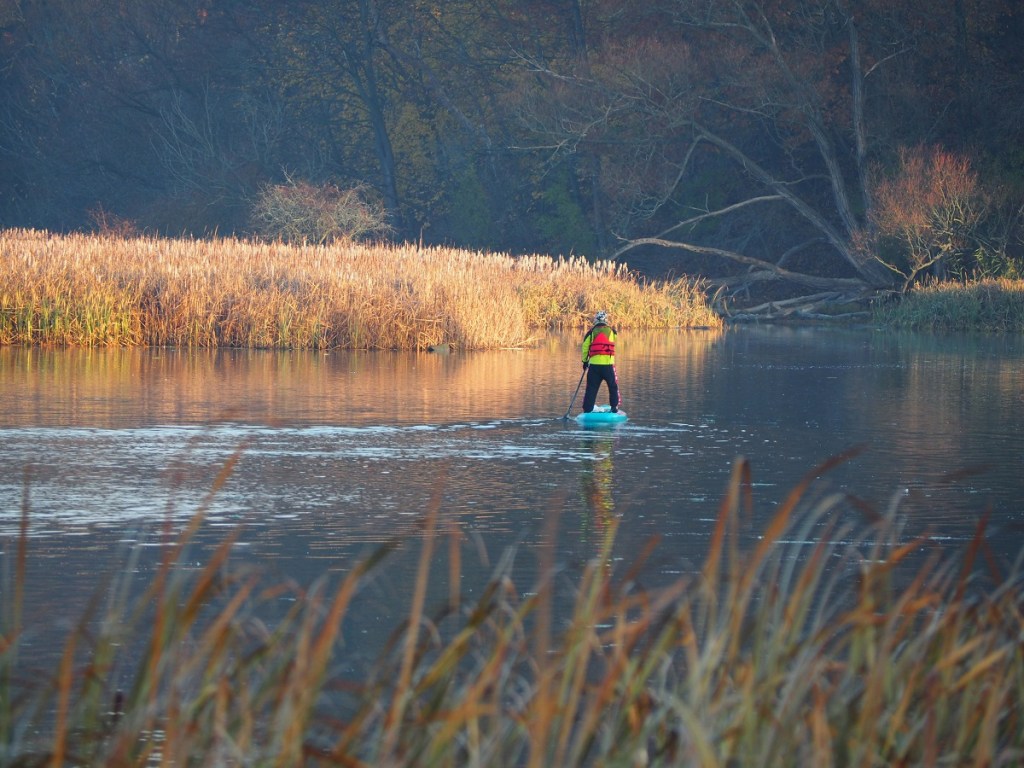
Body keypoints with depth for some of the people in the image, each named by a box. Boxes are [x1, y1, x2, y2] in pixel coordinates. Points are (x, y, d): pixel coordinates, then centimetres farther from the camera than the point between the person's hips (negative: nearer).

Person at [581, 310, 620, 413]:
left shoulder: (591, 332, 2)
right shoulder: (612, 331, 5)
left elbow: (585, 348, 8)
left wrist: (585, 361, 23)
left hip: (594, 365, 0)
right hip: (608, 364, 0)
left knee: (591, 388, 6)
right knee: (613, 387, 16)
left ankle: (587, 410, 5)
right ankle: (614, 407, 14)